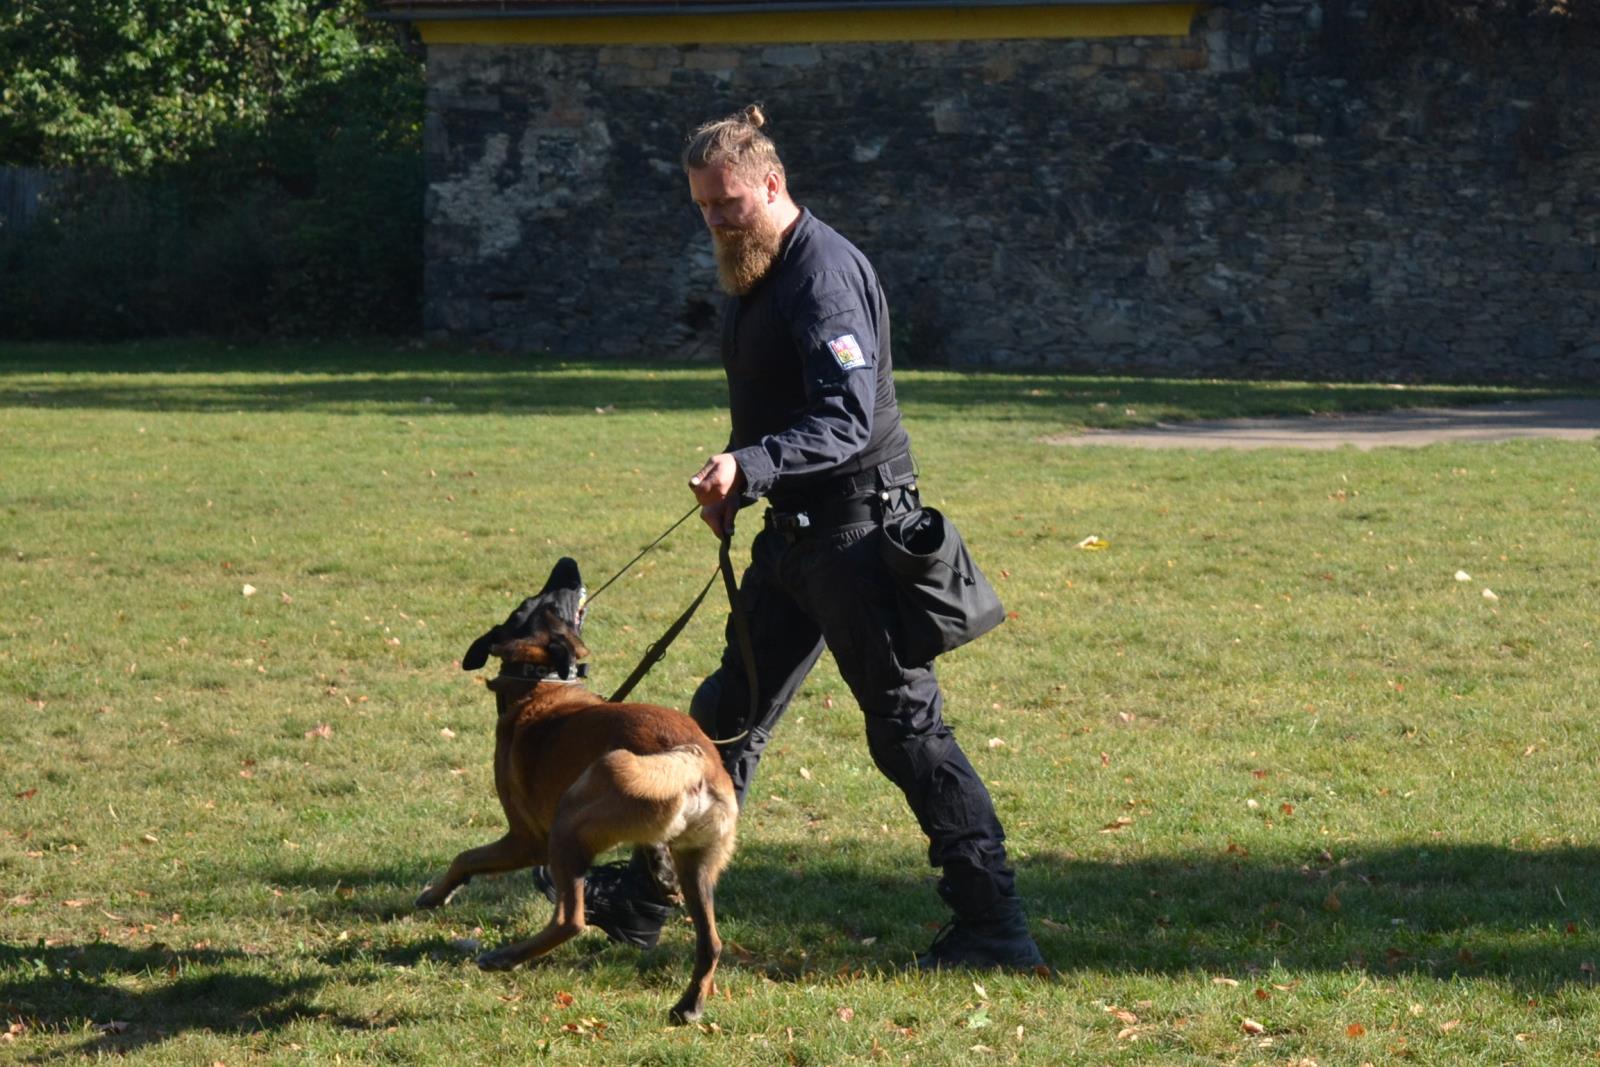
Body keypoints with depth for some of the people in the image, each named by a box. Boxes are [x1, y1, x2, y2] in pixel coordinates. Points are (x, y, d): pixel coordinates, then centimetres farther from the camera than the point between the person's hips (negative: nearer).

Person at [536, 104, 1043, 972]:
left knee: (906, 724, -8)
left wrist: (751, 467, -37)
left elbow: (846, 421, -27)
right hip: (795, 534, 10)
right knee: (729, 712, 15)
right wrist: (732, 487, 11)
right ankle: (644, 897, 23)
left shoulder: (824, 273, -17)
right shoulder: (752, 274, 14)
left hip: (854, 532, -10)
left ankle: (994, 926, -3)